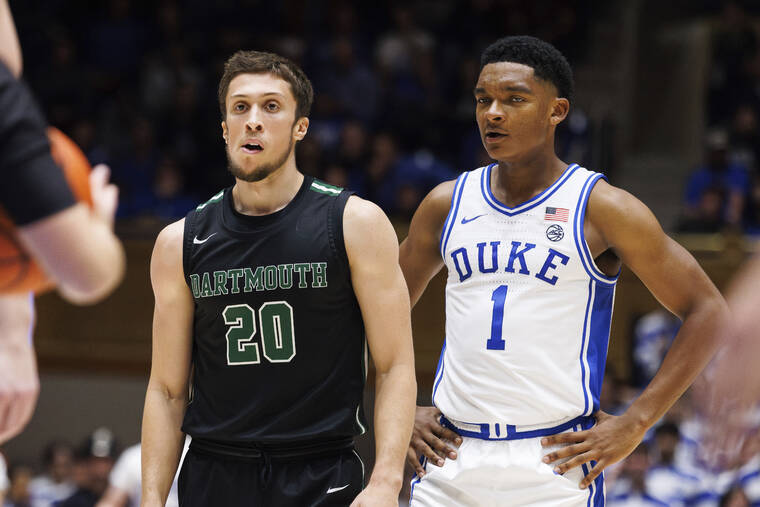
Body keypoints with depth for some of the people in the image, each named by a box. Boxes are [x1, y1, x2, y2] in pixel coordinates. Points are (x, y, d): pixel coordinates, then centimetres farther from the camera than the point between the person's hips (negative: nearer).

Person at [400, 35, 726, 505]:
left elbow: (708, 311, -3)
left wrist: (634, 423, -7)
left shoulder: (602, 208, -2)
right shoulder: (446, 204, 11)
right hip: (451, 458, 4)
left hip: (555, 462, -4)